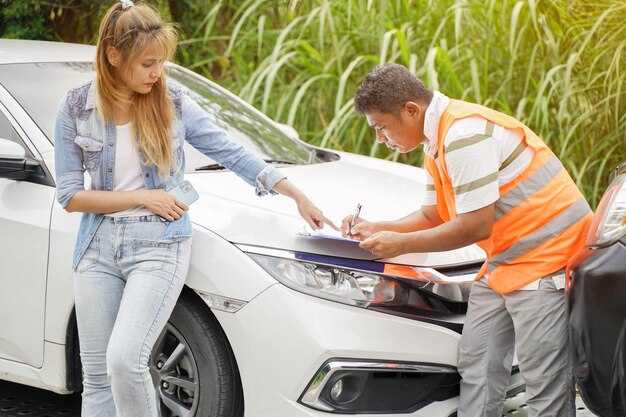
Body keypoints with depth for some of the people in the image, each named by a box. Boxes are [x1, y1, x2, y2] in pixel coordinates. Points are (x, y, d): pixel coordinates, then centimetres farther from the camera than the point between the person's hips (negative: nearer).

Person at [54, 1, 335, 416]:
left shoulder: (173, 101, -3)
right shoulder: (76, 108, -2)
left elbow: (229, 152, 4)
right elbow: (70, 195, -2)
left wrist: (298, 196, 3)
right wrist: (142, 198, -11)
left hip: (159, 246, -2)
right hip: (99, 246, 2)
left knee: (124, 360, -19)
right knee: (97, 377, 6)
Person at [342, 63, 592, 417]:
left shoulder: (465, 134, -21)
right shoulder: (437, 142, 12)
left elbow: (475, 227, -22)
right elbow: (433, 215, 21)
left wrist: (401, 244, -12)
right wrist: (376, 230, 7)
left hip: (549, 254, -11)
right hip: (503, 263, 11)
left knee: (546, 385, -8)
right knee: (476, 367, 8)